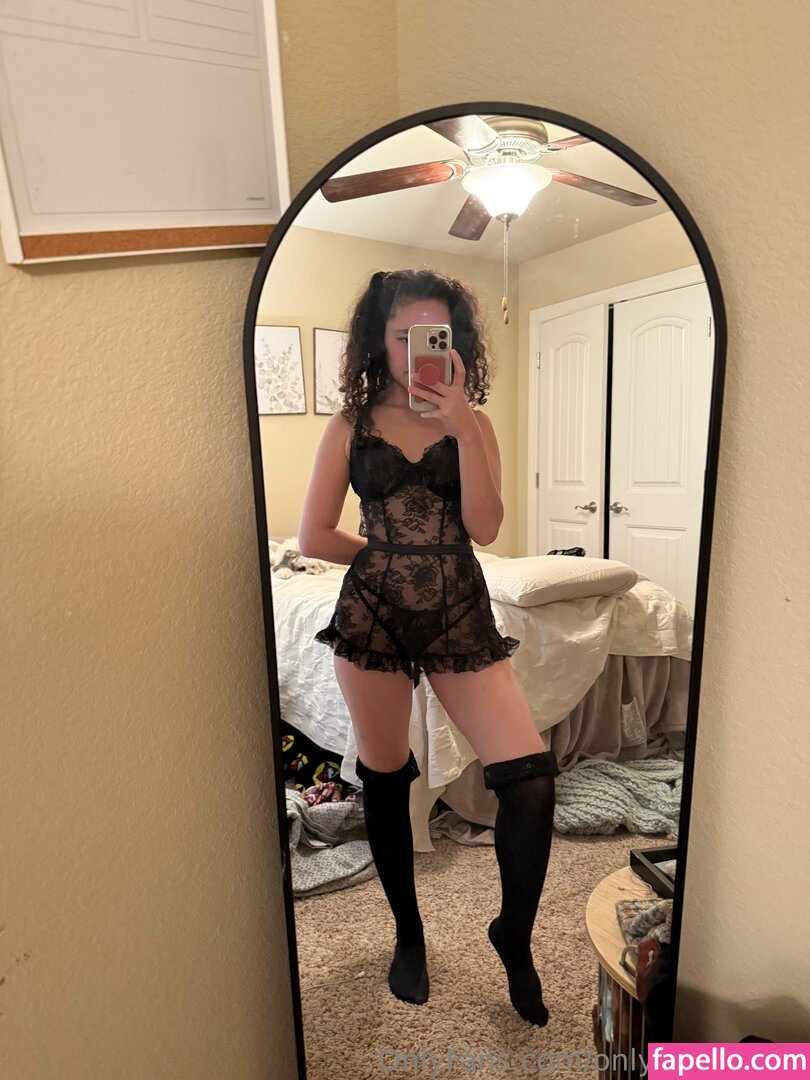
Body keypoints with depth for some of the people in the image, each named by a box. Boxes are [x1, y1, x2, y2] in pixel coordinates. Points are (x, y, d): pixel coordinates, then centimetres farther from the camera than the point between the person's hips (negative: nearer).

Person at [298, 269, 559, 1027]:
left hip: (461, 616, 1)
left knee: (531, 774, -9)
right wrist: (389, 555, 5)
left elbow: (484, 528, -8)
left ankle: (514, 936, 23)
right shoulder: (351, 424, 4)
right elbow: (314, 537, 2)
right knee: (384, 781, 12)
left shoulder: (472, 423, 6)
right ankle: (408, 935, 41)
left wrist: (460, 424, -12)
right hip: (373, 617, 0)